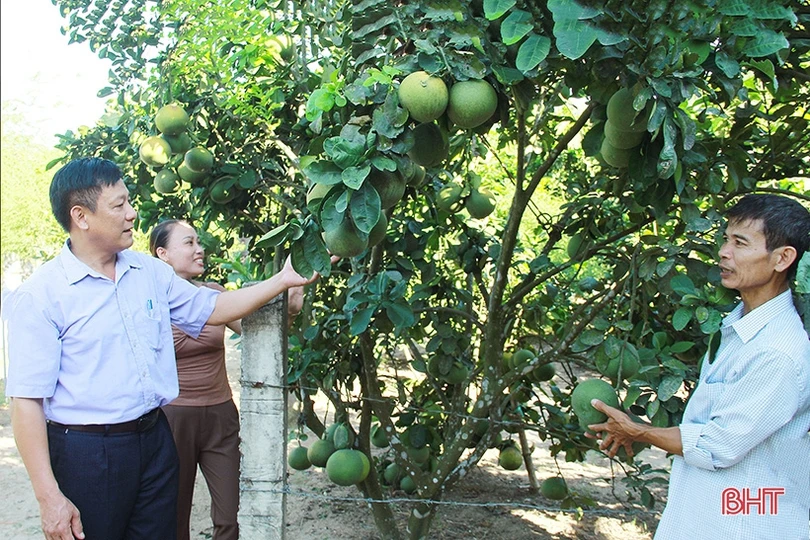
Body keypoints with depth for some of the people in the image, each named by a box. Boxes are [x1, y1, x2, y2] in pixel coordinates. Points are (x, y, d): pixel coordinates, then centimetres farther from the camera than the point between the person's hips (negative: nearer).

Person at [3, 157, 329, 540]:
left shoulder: (150, 271, 7)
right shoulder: (39, 296, -12)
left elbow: (210, 308, 18)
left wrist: (283, 281, 10)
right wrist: (49, 497, -16)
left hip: (154, 440, 6)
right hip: (85, 454, -5)